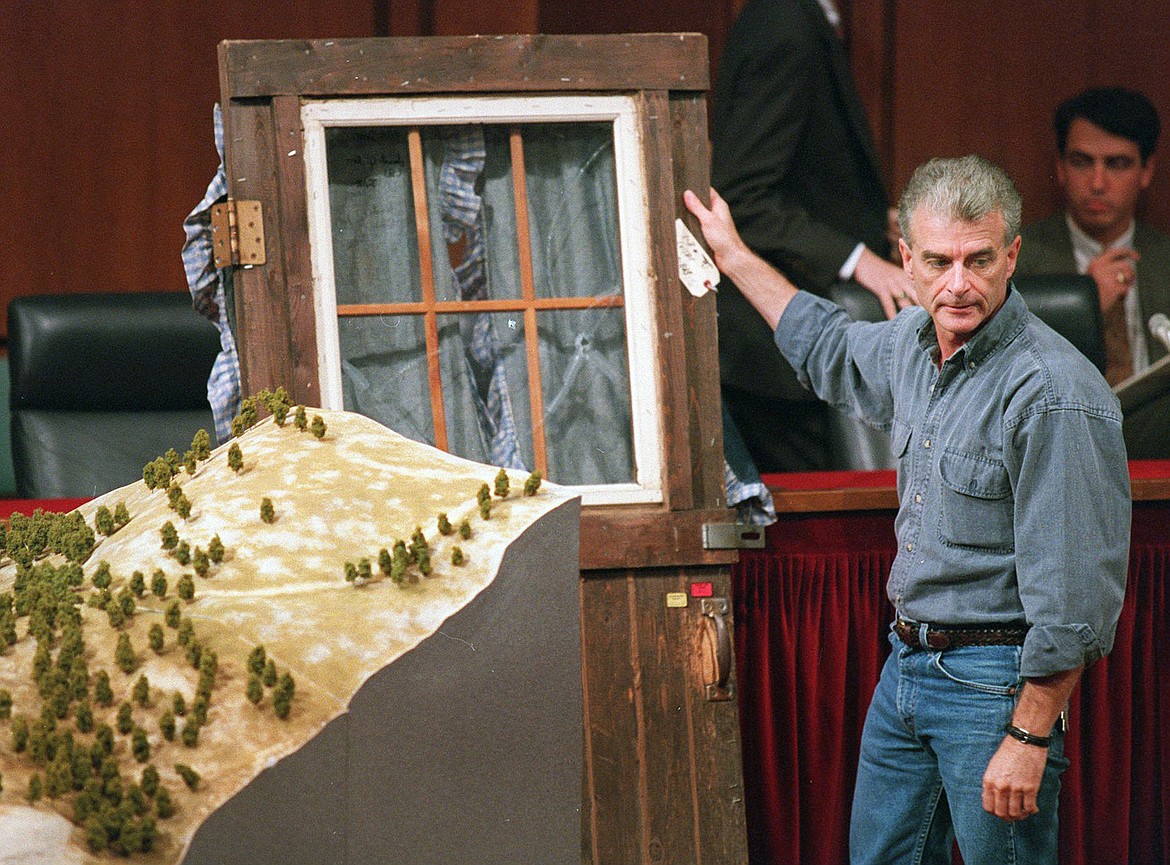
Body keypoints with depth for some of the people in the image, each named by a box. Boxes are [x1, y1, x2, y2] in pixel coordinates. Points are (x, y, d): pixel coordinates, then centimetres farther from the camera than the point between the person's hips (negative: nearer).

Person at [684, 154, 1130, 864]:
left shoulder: (1057, 397, -23)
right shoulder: (911, 342, 3)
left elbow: (1076, 599, -23)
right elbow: (831, 349, 31)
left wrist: (1029, 740, -23)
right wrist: (733, 255, 36)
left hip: (994, 679, -8)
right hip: (908, 662, 8)